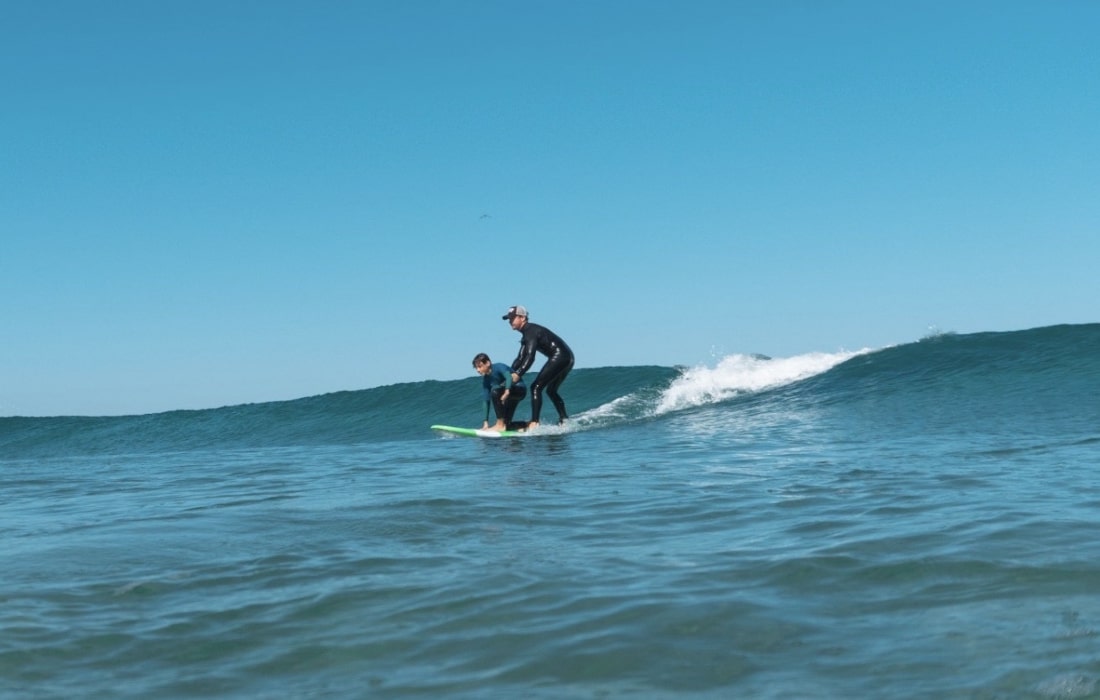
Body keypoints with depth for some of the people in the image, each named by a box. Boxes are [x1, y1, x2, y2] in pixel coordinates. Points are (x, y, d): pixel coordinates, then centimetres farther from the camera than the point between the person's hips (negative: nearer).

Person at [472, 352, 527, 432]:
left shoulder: (498, 367, -18)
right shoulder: (485, 380, 2)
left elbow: (509, 377, -38)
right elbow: (487, 400, 2)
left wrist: (507, 391, -54)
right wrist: (486, 422, -2)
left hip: (520, 390, -8)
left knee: (495, 390, -32)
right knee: (505, 425, 0)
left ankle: (500, 425, -28)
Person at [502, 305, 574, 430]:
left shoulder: (531, 331, -13)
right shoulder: (527, 334, 19)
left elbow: (530, 357, -26)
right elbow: (520, 359, 21)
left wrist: (518, 374, -34)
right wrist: (509, 374, 11)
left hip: (559, 356, -11)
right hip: (567, 359, 11)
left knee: (536, 387, -13)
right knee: (551, 390, 24)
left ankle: (534, 423, -21)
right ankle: (564, 421, 25)